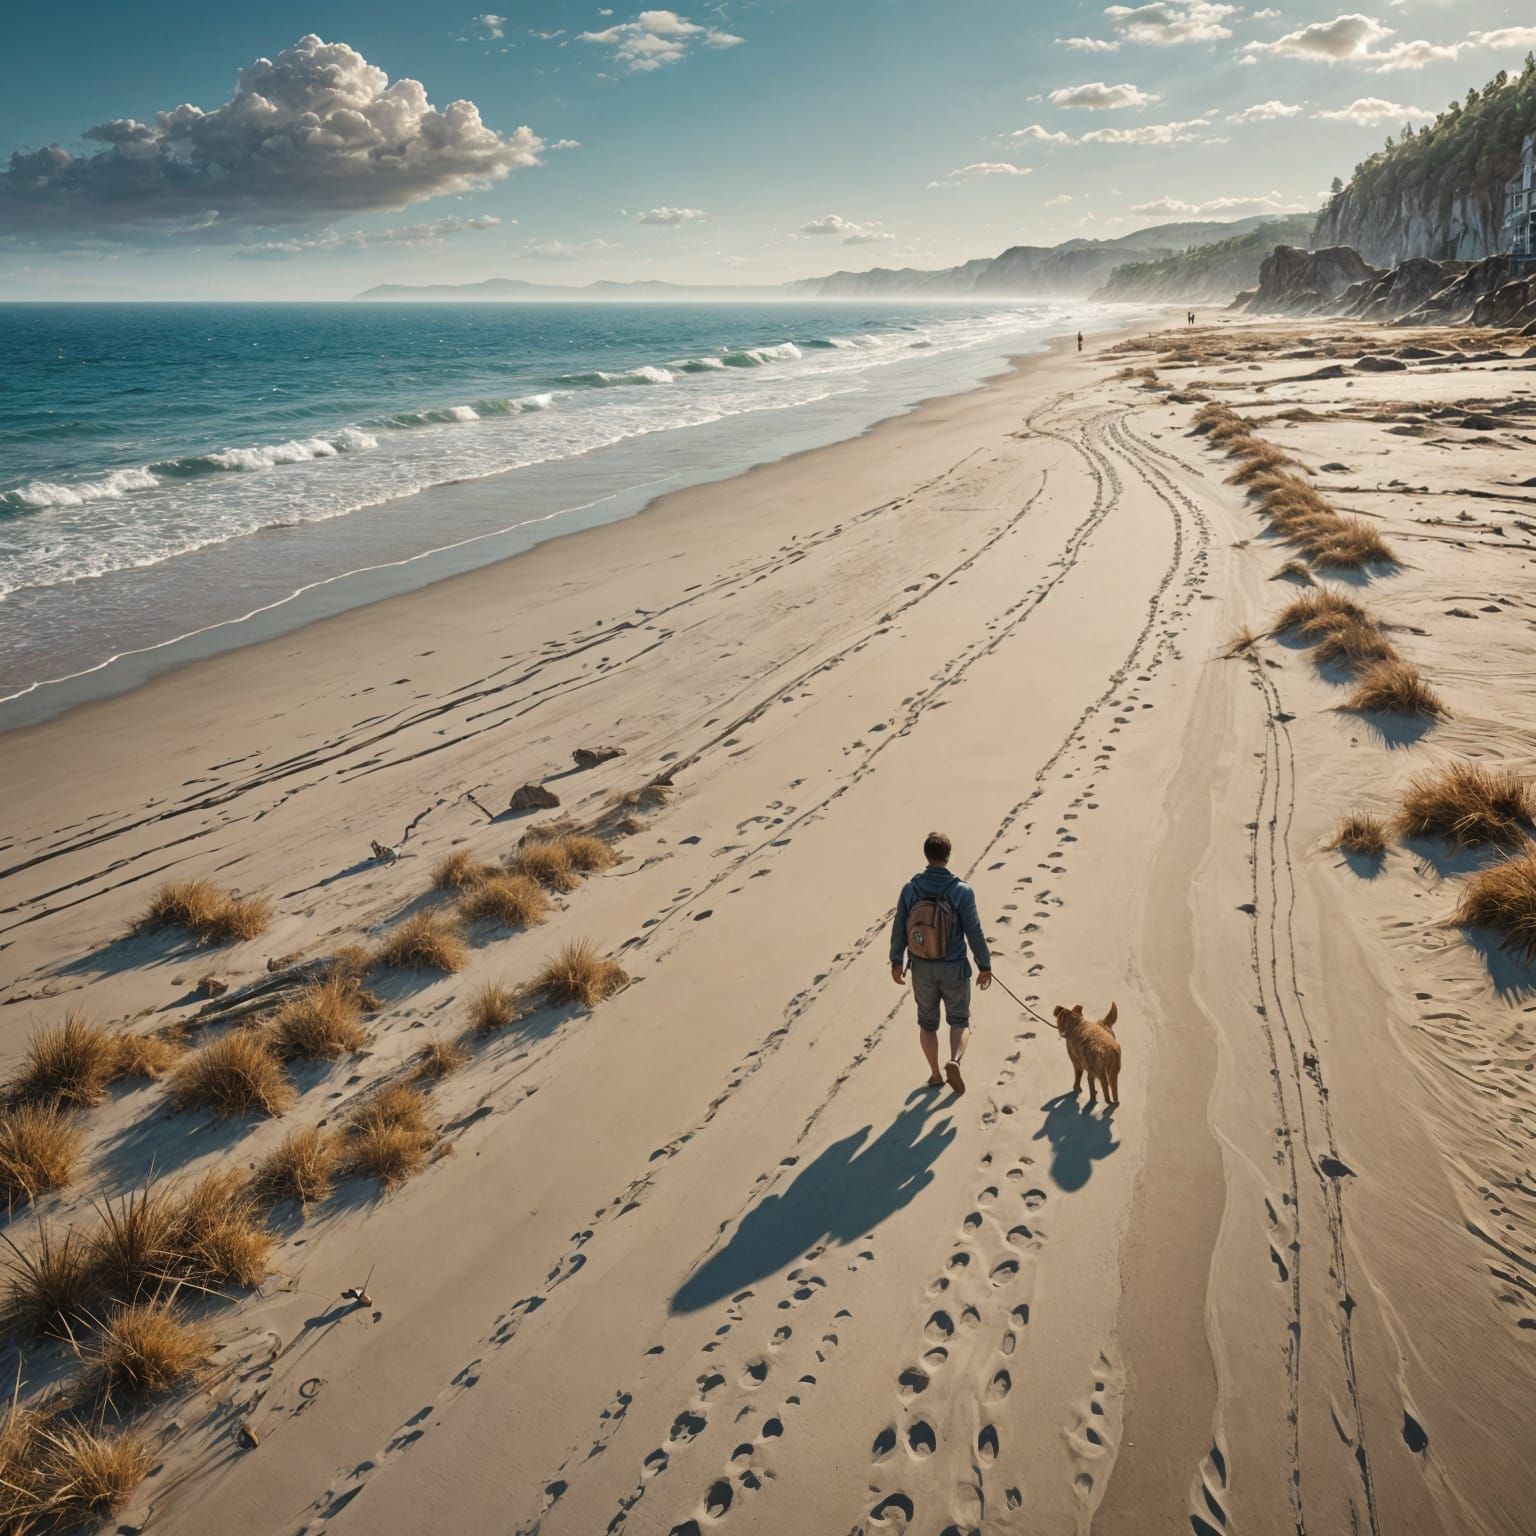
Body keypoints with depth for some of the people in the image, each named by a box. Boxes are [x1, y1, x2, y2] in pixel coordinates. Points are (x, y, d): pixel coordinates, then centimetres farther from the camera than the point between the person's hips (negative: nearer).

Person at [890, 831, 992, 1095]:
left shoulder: (910, 888, -10)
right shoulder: (961, 891, -18)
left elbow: (899, 929, -3)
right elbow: (974, 932, -14)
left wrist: (896, 962, 10)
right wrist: (985, 966, -2)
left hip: (922, 967, 2)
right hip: (954, 968, -2)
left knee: (927, 1021, 22)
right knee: (960, 1021, 16)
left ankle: (935, 1075, 27)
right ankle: (954, 1061, -10)